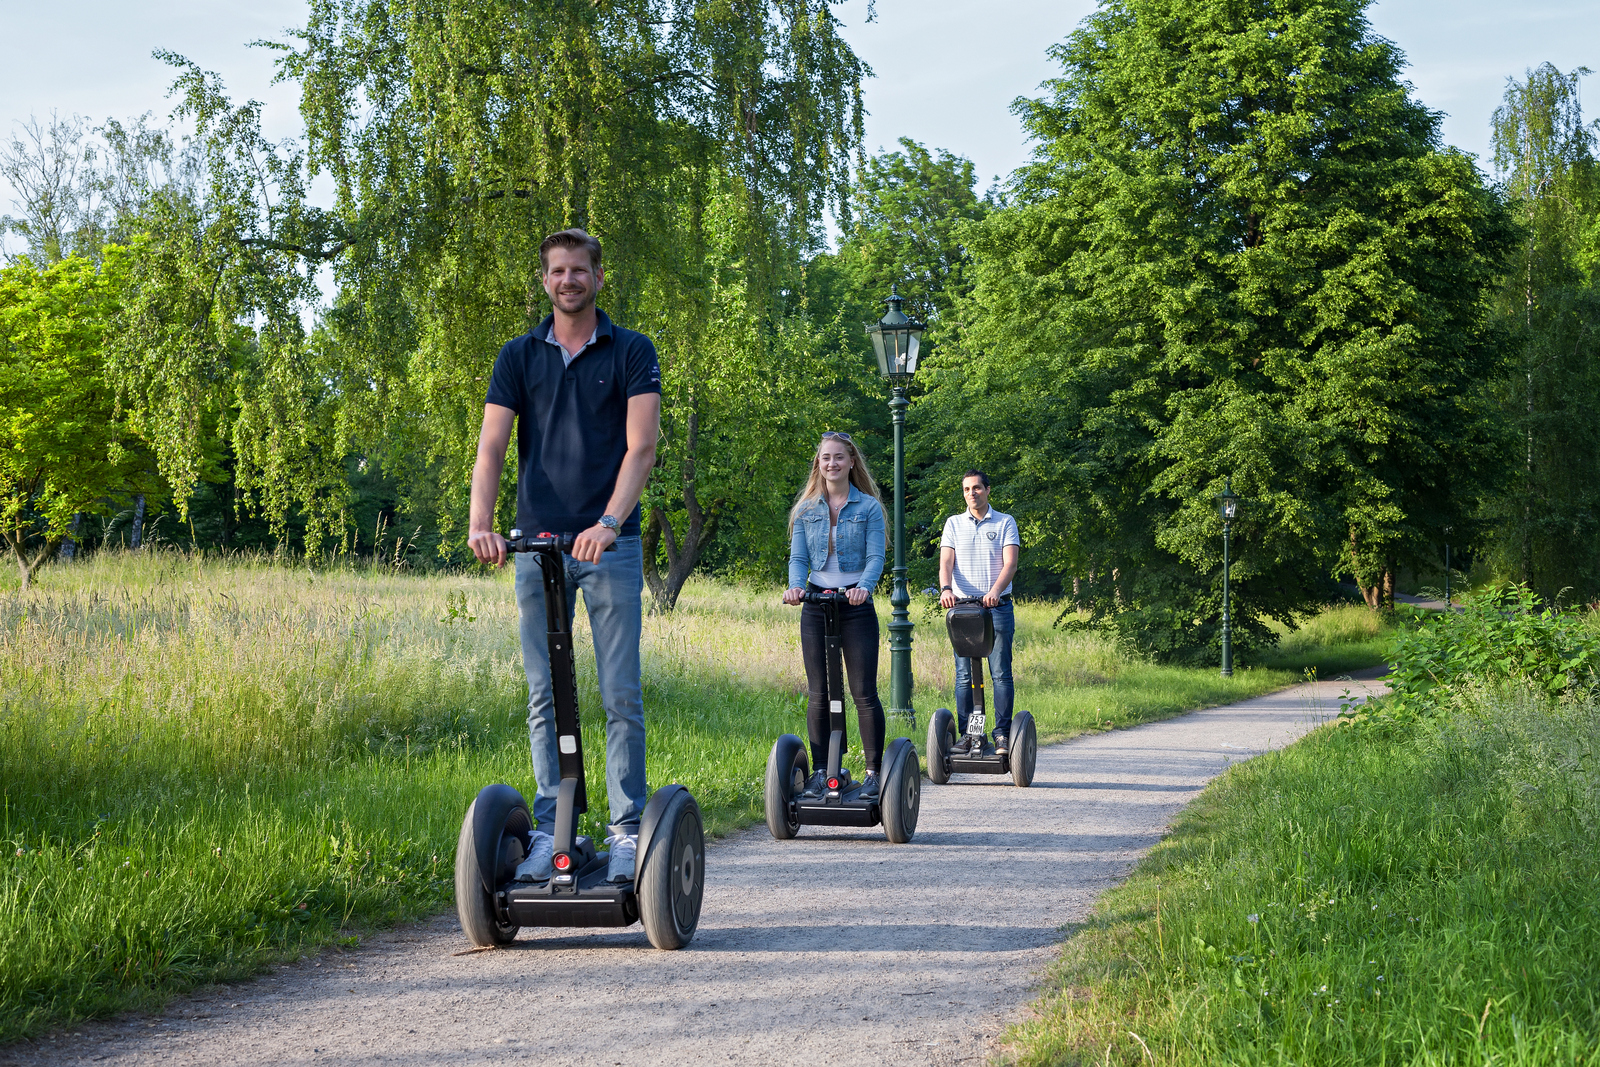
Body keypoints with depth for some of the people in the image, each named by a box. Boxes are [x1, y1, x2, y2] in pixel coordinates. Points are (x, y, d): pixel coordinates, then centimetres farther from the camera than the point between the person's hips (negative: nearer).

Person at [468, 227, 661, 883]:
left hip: (611, 545, -2)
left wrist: (609, 521, -24)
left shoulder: (631, 353, 3)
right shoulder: (519, 357, 10)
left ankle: (628, 830, 4)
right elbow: (492, 445, 0)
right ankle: (549, 829, 10)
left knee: (621, 695, -2)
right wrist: (480, 522, -17)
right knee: (545, 697, 5)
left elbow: (641, 445, -8)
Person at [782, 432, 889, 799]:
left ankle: (874, 772, 1)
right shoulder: (806, 509, 9)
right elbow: (799, 557, 4)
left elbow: (875, 556, -6)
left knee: (864, 692, -5)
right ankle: (820, 772, 9)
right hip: (816, 604, 3)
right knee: (818, 693, 3)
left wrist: (864, 587, -26)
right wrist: (796, 585, -17)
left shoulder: (868, 507, 2)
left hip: (856, 604, -3)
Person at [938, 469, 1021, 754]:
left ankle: (1002, 734, 0)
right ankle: (966, 734, 4)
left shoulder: (1005, 522, 7)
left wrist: (995, 591, -24)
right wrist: (946, 588, -20)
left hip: (998, 607, -2)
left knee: (1001, 674, -4)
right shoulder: (954, 523, 13)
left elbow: (1010, 562, -5)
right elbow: (946, 561, 2)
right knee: (964, 675, 0)